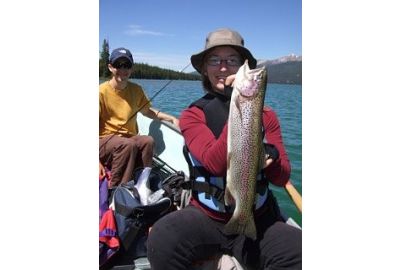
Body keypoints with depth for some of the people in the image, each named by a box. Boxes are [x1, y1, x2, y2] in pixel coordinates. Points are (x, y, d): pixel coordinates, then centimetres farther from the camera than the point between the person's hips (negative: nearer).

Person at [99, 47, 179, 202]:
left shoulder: (136, 90, 5)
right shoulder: (102, 92, -10)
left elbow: (147, 111, 21)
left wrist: (172, 118, 8)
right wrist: (98, 161, -16)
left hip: (129, 138, 4)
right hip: (104, 140, -4)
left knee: (148, 141, -28)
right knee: (128, 144, -35)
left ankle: (142, 186, -24)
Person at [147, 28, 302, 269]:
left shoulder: (266, 115, 3)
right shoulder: (193, 115, -3)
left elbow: (282, 178, 1)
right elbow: (216, 164, -20)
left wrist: (271, 157, -21)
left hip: (257, 221, 2)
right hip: (204, 216, -1)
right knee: (162, 242, -30)